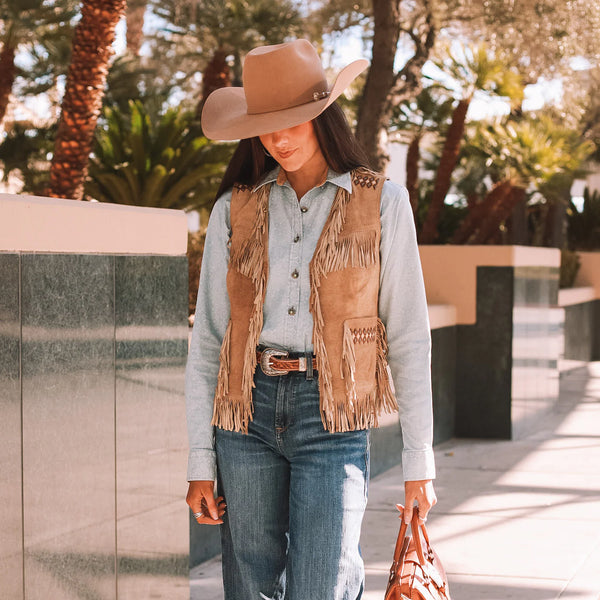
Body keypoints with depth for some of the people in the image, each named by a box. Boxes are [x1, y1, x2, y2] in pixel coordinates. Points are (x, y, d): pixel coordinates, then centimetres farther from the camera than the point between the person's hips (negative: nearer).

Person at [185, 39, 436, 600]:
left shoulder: (381, 203, 3)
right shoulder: (234, 211, 8)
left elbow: (408, 335, 3)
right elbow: (206, 340, 8)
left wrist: (419, 459, 1)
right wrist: (200, 462, 4)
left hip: (331, 416, -2)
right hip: (248, 412, 3)